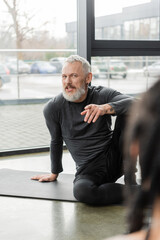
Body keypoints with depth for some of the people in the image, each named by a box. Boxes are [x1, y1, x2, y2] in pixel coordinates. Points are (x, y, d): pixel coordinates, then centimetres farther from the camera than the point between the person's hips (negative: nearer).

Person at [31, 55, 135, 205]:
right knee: (81, 191, -37)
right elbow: (56, 142, 12)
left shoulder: (103, 95, -5)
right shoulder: (53, 108, -4)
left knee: (128, 113, -22)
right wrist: (54, 173, 24)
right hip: (88, 169, 0)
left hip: (115, 158, 1)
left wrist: (106, 107, -43)